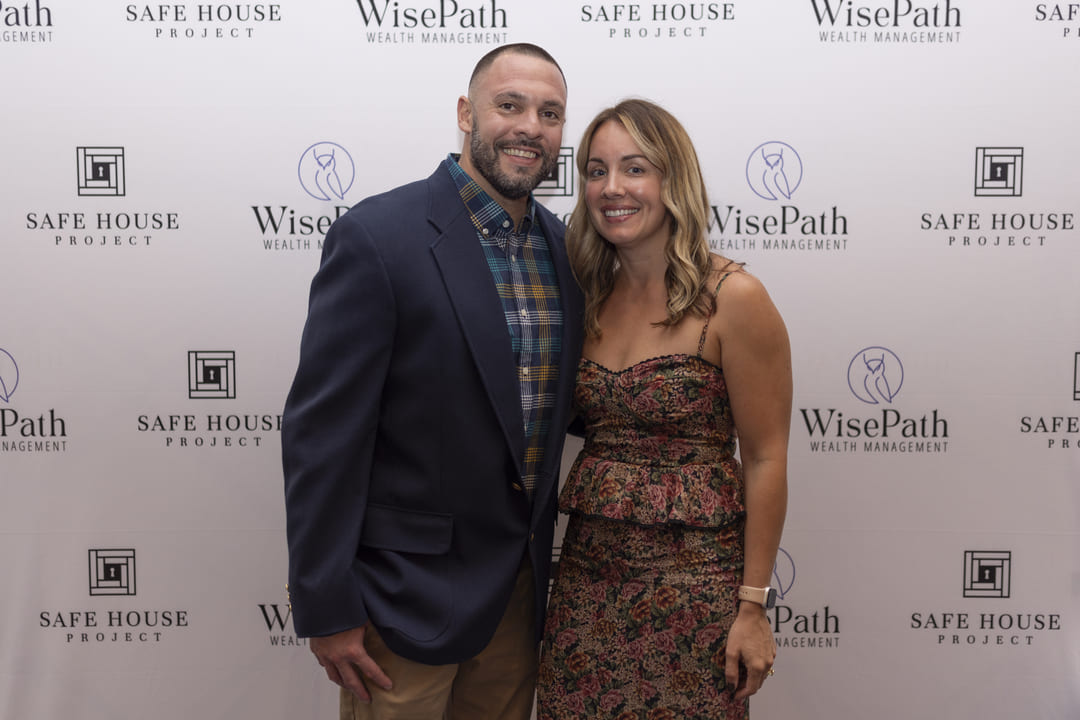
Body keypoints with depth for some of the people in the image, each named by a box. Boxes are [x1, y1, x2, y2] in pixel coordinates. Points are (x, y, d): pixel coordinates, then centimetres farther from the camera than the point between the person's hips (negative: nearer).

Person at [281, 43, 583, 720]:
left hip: (524, 581, 6)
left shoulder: (563, 245, 4)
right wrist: (327, 609, -15)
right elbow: (321, 432, -16)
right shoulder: (377, 237, -16)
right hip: (411, 588, -6)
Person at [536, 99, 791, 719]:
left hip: (694, 579, -5)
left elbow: (765, 460, -10)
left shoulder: (732, 298, -11)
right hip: (589, 572, 5)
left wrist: (753, 606, -10)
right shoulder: (591, 297, 6)